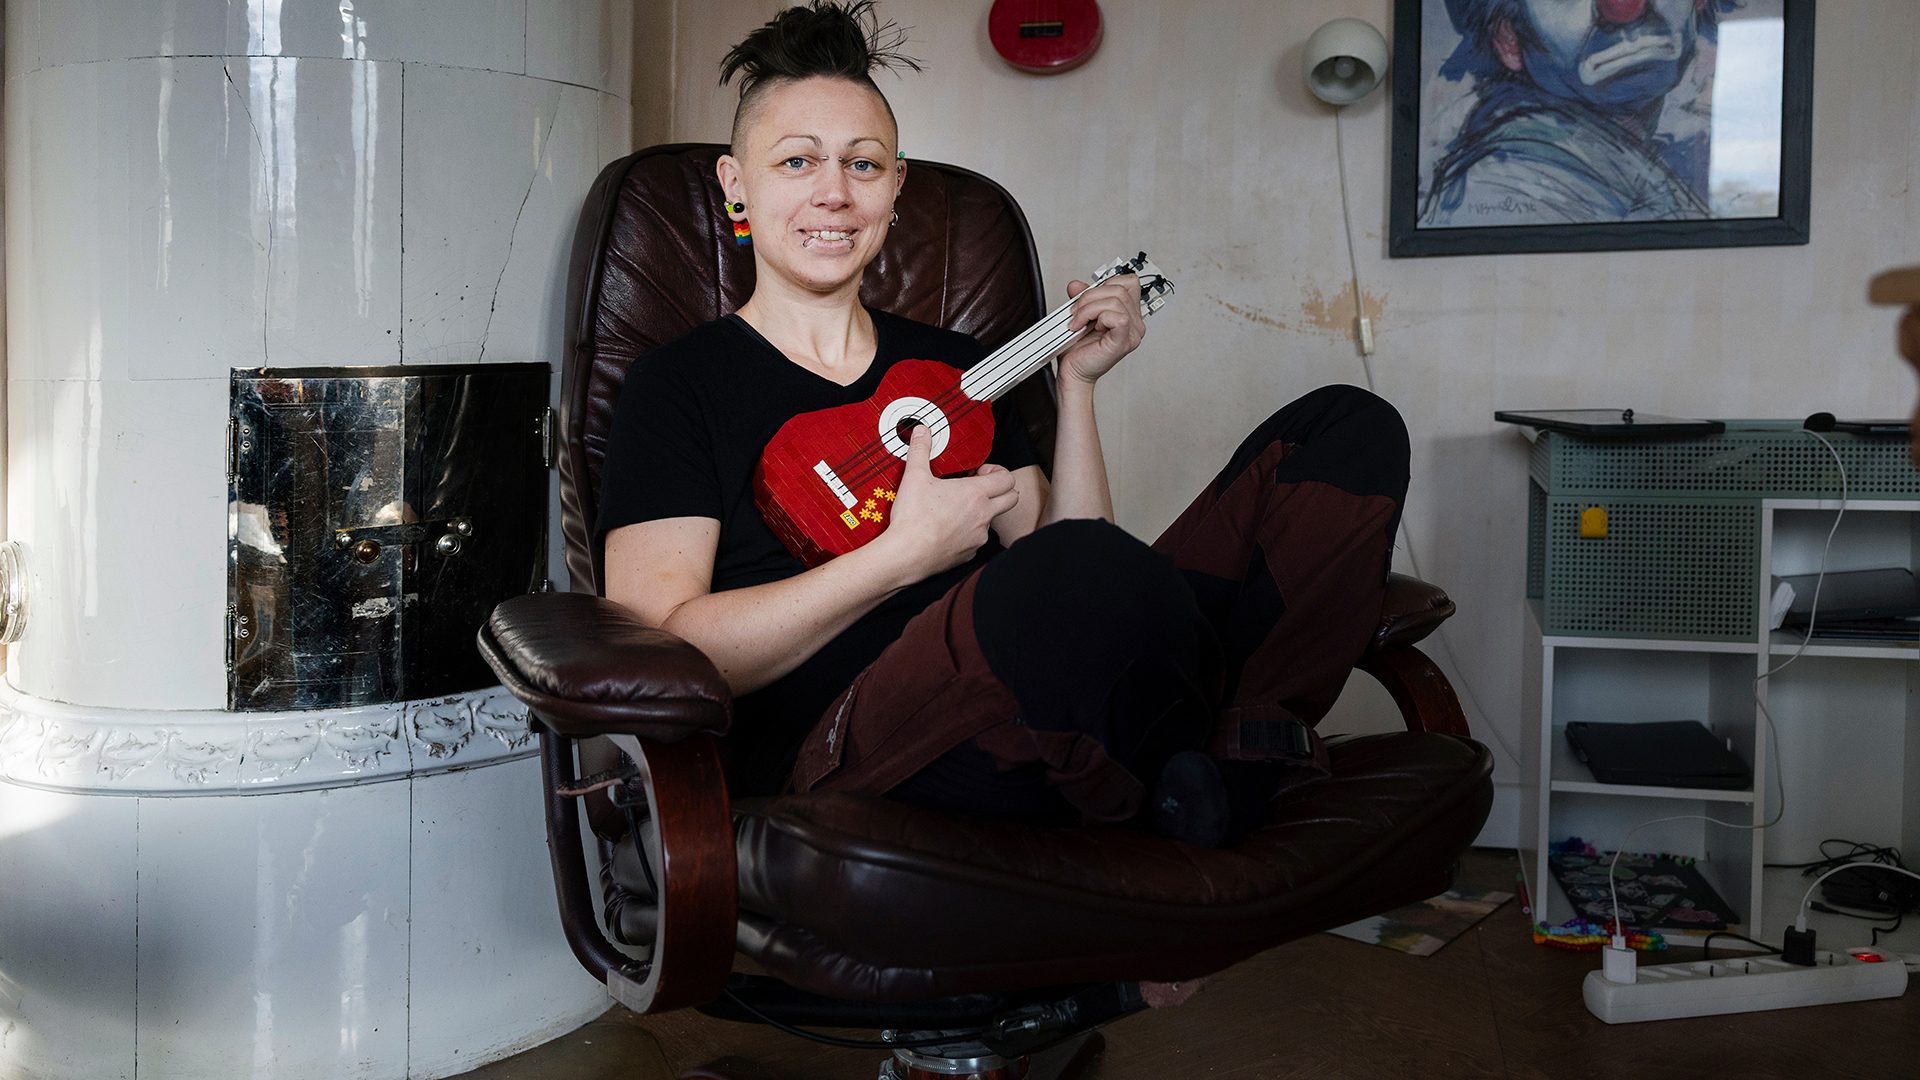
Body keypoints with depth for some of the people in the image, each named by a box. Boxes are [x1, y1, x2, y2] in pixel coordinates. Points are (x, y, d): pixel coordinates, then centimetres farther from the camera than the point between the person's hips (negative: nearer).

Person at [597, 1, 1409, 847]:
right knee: (1094, 568, -39)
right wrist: (907, 552, -10)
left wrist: (1076, 382, 11)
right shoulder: (680, 383, 8)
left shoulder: (952, 364, 24)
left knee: (1351, 428, -1)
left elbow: (1065, 595, 17)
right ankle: (1188, 774, -7)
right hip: (833, 756, -6)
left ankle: (1234, 759, -20)